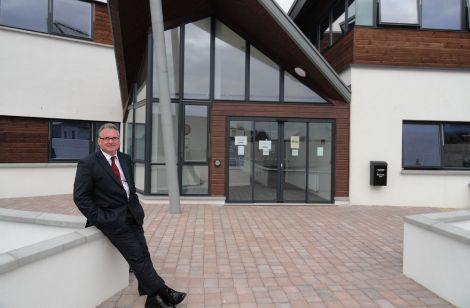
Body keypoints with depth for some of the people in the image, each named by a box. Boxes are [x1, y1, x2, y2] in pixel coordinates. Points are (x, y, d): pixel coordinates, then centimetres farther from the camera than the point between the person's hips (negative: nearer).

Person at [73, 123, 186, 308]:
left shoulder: (125, 159, 12)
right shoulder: (87, 164, -8)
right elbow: (80, 197, -8)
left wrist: (136, 208, 10)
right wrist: (98, 218, -12)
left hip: (132, 215, 6)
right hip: (112, 218, -6)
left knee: (144, 254, 6)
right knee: (137, 257, -8)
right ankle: (163, 293, 1)